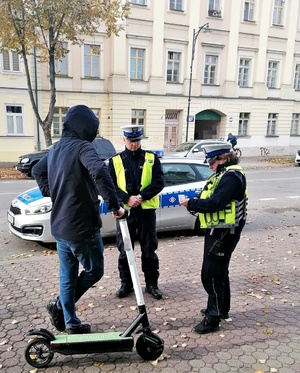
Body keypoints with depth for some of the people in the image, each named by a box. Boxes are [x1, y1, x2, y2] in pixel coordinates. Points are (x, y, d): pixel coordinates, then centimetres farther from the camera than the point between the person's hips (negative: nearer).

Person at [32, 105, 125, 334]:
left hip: (59, 226, 8)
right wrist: (114, 203, -28)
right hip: (82, 226, -8)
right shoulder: (83, 147, -16)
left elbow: (38, 171, 28)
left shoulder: (56, 149, 12)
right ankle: (60, 305, 10)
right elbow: (99, 172, -35)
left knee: (67, 276, 16)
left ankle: (71, 323, 26)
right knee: (94, 270, 12)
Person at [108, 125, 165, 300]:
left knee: (149, 249, 9)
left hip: (147, 210, 0)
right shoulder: (115, 160, 4)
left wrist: (141, 196, -17)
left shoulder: (152, 158, 4)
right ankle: (126, 284, 25)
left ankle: (152, 284, 23)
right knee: (124, 250, 9)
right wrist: (127, 198, -18)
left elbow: (159, 182, -4)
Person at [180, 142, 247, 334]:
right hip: (218, 230, 11)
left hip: (223, 232, -11)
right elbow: (213, 199, 14)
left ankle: (213, 317, 4)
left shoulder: (232, 176, -20)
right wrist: (195, 203, -1)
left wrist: (191, 203, -18)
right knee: (219, 272, 20)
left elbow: (215, 203, -28)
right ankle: (221, 309, 35)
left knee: (211, 274, -6)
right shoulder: (225, 174, 13)